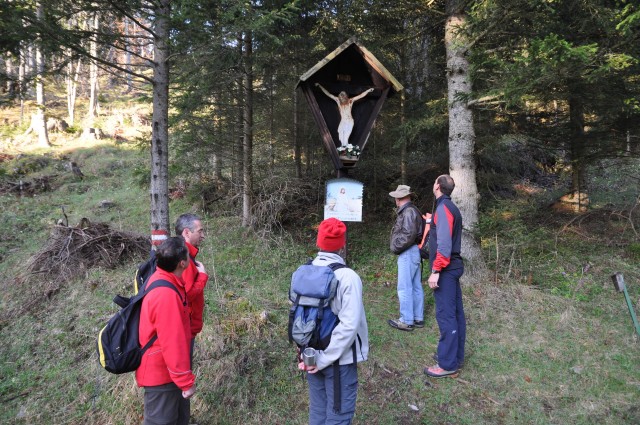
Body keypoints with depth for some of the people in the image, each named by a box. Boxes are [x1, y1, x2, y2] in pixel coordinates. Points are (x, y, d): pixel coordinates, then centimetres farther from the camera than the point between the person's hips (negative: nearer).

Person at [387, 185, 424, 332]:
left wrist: (396, 248, -11)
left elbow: (408, 235, -23)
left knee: (404, 288, -5)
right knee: (416, 287, 13)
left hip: (408, 253, -10)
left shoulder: (408, 212, -15)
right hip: (413, 252, 10)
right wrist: (398, 248, 10)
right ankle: (418, 318, 20)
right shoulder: (411, 211, 15)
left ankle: (406, 321, 2)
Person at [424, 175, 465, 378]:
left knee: (445, 315, -5)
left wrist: (436, 271, -21)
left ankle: (448, 364, 1)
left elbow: (444, 243, -21)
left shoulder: (443, 208, -15)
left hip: (446, 269, -10)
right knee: (456, 312, 15)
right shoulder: (452, 208, 14)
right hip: (453, 266, 10)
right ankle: (456, 355, 26)